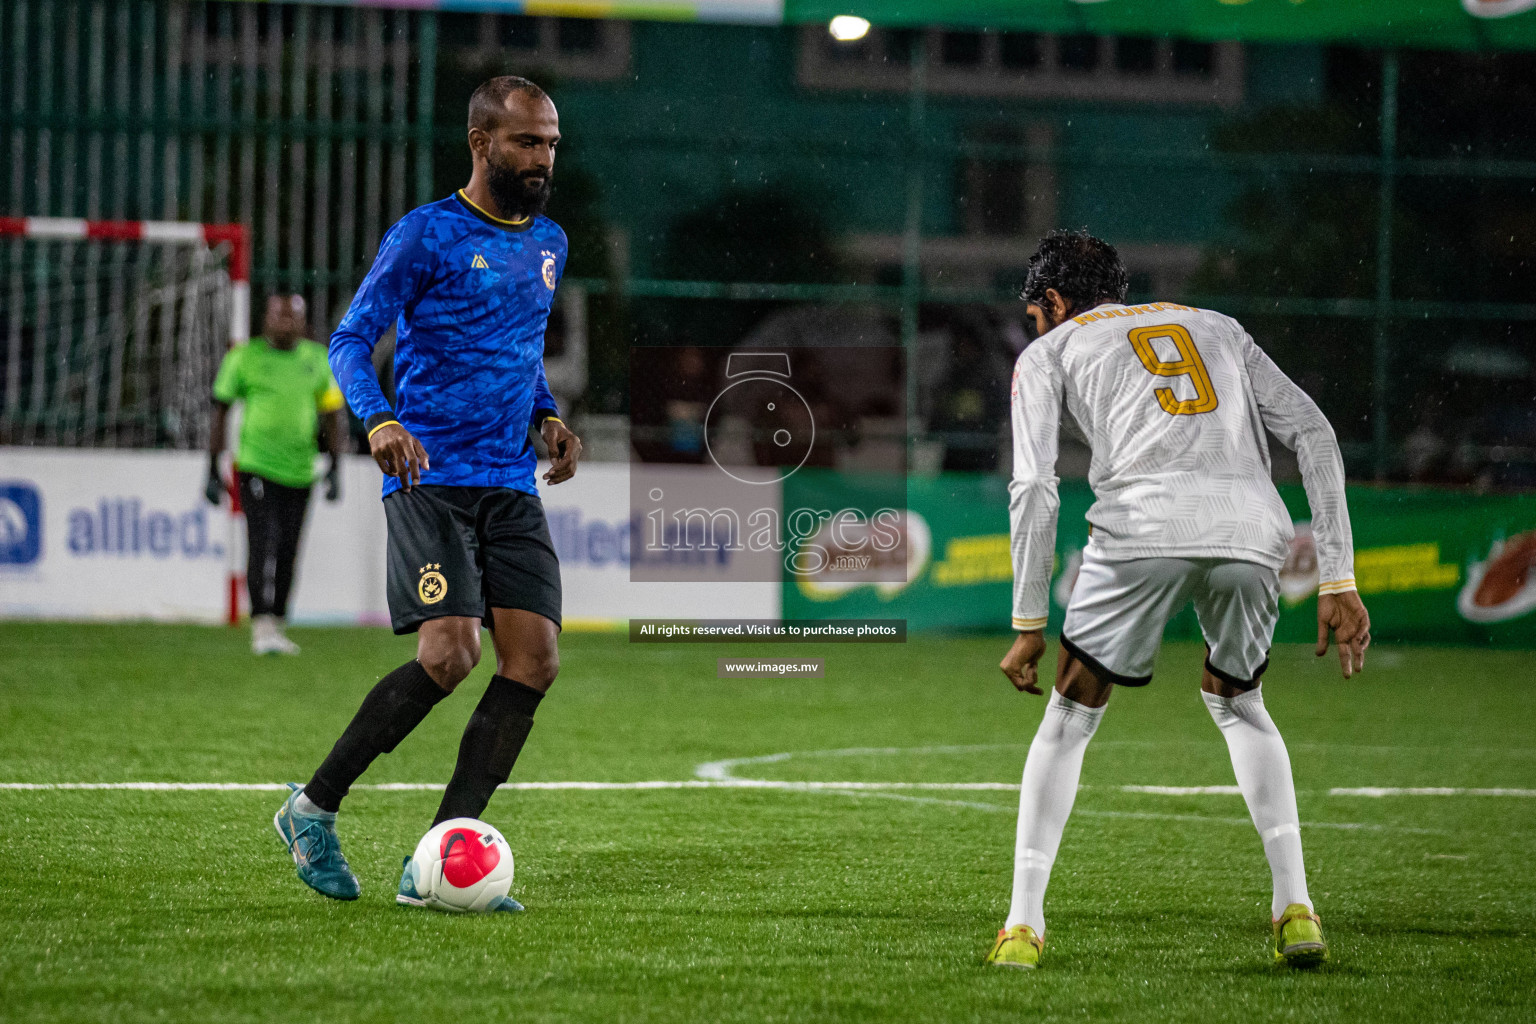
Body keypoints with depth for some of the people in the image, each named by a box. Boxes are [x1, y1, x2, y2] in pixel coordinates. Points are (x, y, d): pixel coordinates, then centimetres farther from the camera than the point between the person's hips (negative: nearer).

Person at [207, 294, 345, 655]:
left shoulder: (318, 360, 7)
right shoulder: (244, 357, -2)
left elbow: (333, 416, 16)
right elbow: (220, 413, 4)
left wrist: (335, 469, 9)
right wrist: (213, 472, 2)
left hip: (299, 472, 4)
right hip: (255, 467, -4)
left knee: (287, 553, 6)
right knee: (264, 544, -17)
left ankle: (277, 626, 17)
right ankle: (263, 626, -20)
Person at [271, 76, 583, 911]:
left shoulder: (548, 243, 17)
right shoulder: (425, 235, -4)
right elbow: (350, 340, -6)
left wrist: (547, 415, 12)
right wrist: (378, 421, -25)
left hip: (511, 485, 7)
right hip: (430, 478, -7)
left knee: (534, 661, -8)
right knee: (450, 655, -20)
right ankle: (312, 807, -1)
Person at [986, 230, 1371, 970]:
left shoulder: (1049, 353, 24)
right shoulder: (1216, 326, 34)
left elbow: (1033, 489, 9)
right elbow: (1312, 435, 22)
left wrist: (1029, 626, 11)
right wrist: (1337, 582, 19)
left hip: (1143, 522, -3)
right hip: (1252, 526, 3)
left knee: (1070, 717, 16)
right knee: (1237, 704, 28)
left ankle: (1023, 925, 9)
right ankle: (1296, 910, 14)